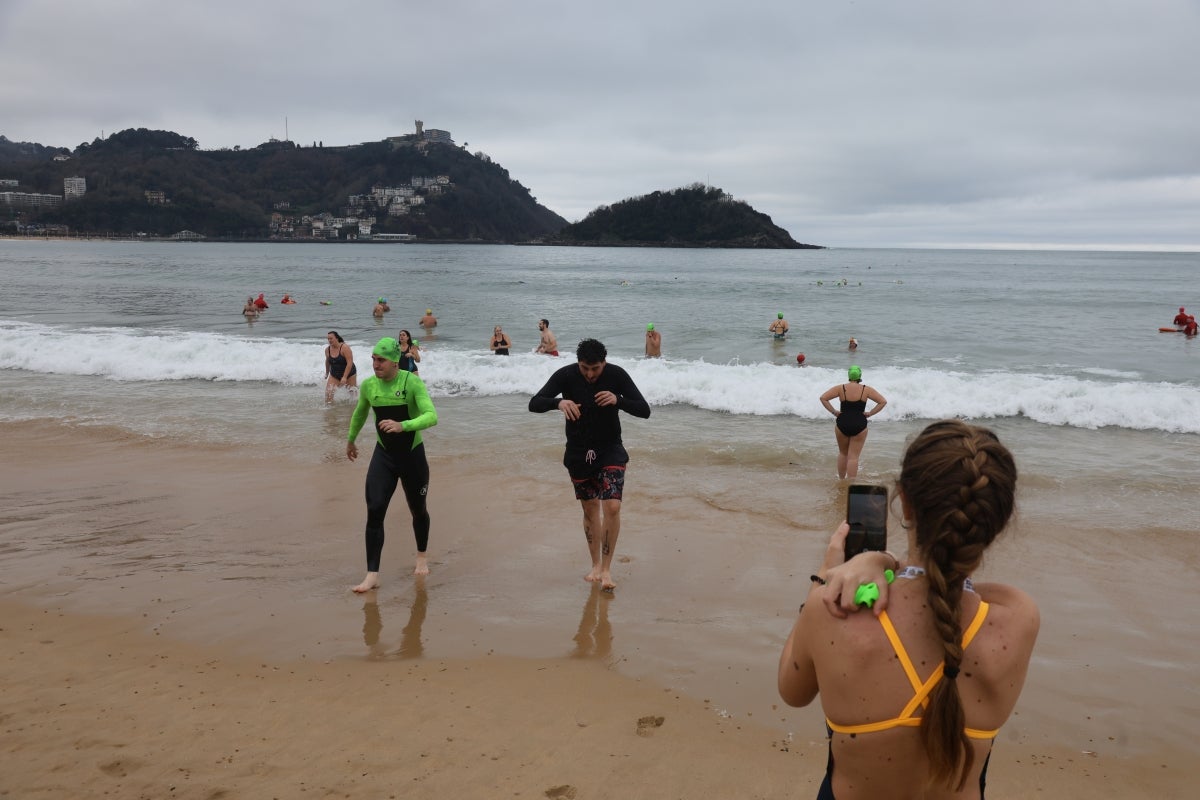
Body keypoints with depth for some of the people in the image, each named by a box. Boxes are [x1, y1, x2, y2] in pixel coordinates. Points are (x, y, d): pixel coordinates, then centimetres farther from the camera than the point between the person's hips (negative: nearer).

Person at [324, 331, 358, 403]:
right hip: (334, 376, 4)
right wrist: (327, 373, 26)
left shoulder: (345, 347, -22)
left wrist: (344, 377, -32)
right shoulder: (327, 350, -5)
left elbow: (350, 363, -26)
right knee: (328, 394, -13)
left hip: (349, 374, -4)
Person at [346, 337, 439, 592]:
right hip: (383, 456, 2)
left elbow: (432, 416, -29)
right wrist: (350, 440, 30)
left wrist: (402, 425, -44)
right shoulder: (368, 385, -4)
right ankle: (372, 574, -7)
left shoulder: (412, 383, -18)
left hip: (412, 455, -2)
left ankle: (422, 556, 42)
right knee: (374, 511, -11)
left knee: (418, 510, 15)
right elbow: (360, 413, 17)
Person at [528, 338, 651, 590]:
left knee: (612, 507, -14)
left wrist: (618, 400, -34)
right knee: (590, 508, 11)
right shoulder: (565, 375, -14)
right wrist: (559, 402, -39)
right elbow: (534, 404, -18)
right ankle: (596, 565, 28)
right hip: (578, 451, 1)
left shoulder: (617, 375, -15)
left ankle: (607, 568, 0)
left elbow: (644, 410, -15)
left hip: (610, 449, -1)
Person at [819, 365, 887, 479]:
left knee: (843, 453, 21)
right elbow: (883, 401, -4)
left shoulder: (841, 388, -4)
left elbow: (823, 398, -7)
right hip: (859, 426, -1)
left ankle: (841, 480, 27)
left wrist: (833, 412, -2)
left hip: (842, 424, 1)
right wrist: (870, 413, 0)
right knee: (853, 457, 2)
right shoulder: (866, 390, -3)